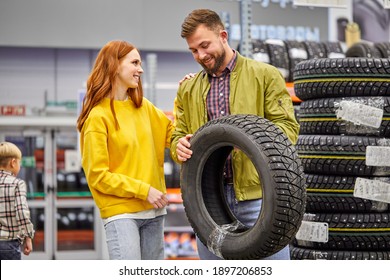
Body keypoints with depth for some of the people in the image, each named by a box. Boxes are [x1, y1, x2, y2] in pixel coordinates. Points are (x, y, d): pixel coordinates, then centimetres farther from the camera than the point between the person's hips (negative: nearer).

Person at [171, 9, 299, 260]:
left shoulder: (265, 75, 3)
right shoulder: (188, 88, 16)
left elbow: (288, 127, -3)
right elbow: (179, 135, 18)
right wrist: (179, 146, -7)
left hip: (258, 195, -4)